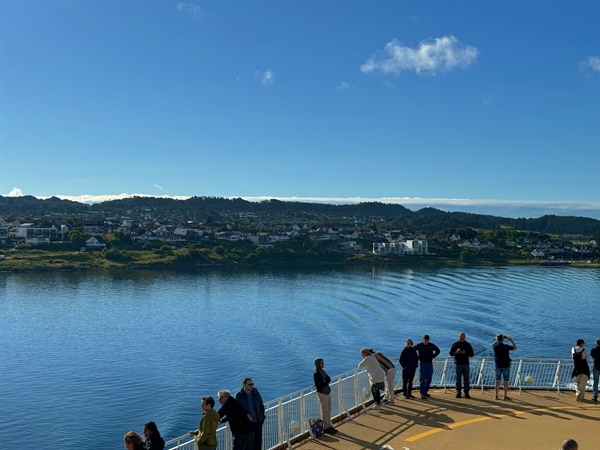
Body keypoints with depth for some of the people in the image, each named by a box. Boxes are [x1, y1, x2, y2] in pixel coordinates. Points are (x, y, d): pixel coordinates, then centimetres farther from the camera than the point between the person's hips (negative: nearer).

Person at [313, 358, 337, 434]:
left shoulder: (323, 371, 11)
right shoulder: (316, 373, -15)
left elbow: (329, 379, 5)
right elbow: (318, 385, -20)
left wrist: (325, 382, -13)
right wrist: (326, 382, -12)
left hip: (327, 392, 8)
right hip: (321, 393, -8)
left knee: (328, 410, 14)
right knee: (324, 411, -1)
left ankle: (329, 426, 24)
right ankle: (326, 428, 7)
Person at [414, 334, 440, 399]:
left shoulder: (431, 345, -2)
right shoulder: (419, 345, -9)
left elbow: (438, 351, 14)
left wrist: (433, 357, 7)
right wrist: (417, 358, 1)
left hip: (430, 363, 3)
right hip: (422, 363, -3)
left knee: (429, 379, 7)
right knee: (423, 379, -6)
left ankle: (425, 392, 20)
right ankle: (422, 394, -5)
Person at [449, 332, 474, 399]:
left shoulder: (468, 345, 7)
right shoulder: (455, 344, 6)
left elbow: (471, 354, 5)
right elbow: (451, 353, 5)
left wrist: (465, 353, -13)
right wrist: (456, 352, -14)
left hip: (466, 364, 0)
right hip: (458, 364, 0)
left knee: (466, 379, 1)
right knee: (458, 379, 2)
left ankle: (466, 393, 6)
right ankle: (458, 393, 6)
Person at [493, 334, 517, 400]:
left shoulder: (495, 346, -3)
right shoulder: (506, 346, -12)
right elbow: (515, 348, 2)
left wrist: (497, 340, 24)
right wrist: (511, 340, 10)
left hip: (498, 365, 3)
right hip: (506, 365, -3)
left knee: (497, 380, 8)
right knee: (506, 381, 3)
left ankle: (496, 395, 10)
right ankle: (505, 396, 6)